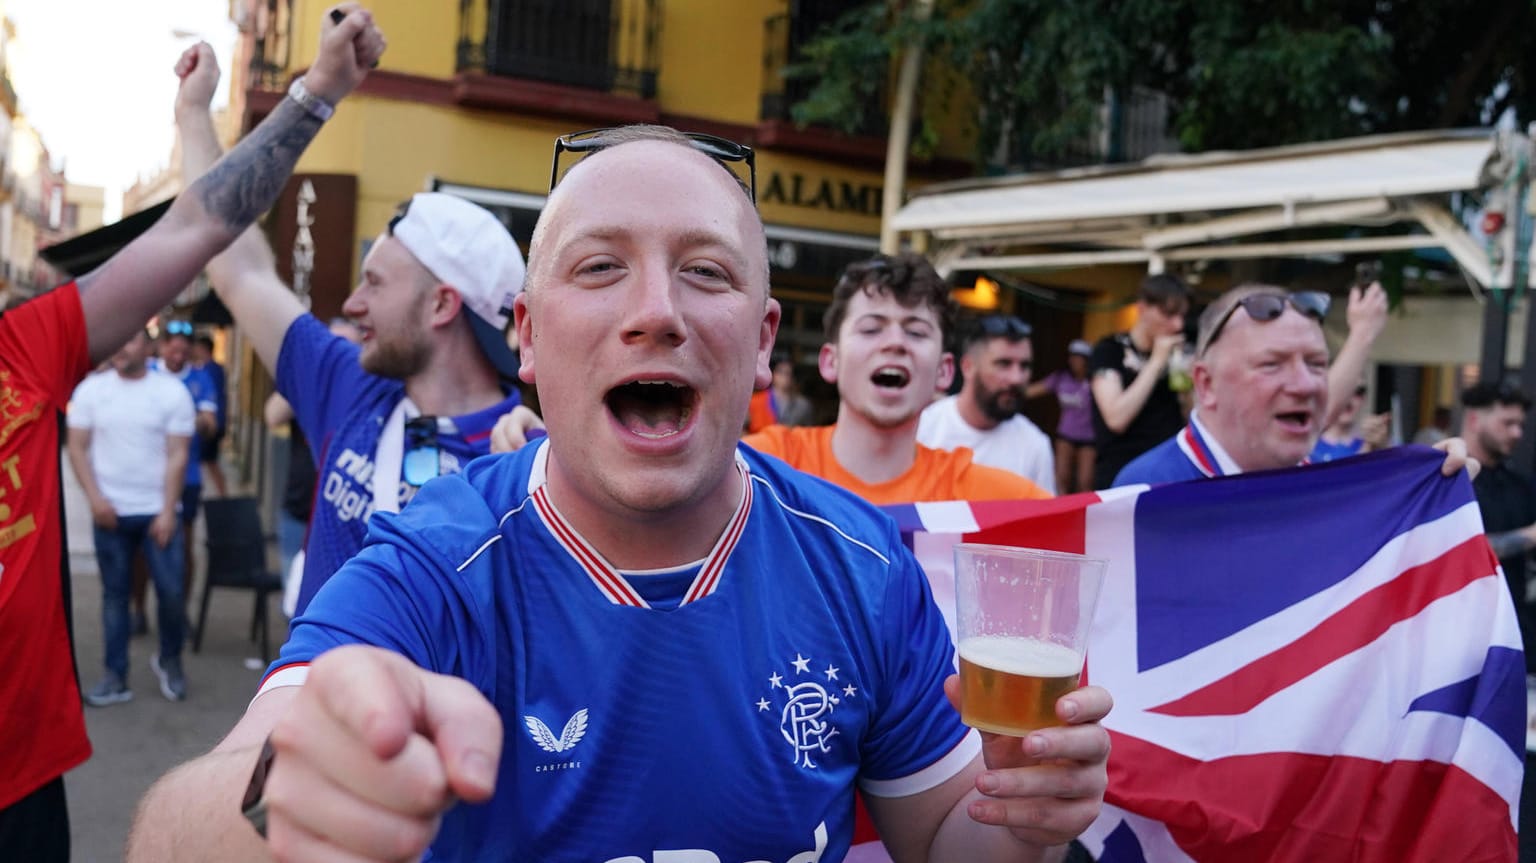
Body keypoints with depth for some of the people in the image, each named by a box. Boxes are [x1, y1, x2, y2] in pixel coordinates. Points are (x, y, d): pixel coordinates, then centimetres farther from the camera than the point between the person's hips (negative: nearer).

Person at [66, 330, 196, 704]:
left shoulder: (172, 391, -3)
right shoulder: (90, 389, 2)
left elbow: (177, 456, -4)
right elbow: (77, 448, 3)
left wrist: (167, 511, -10)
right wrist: (95, 498, -9)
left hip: (157, 510, -1)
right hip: (109, 511, 1)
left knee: (172, 591, -3)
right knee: (115, 593, 7)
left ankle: (169, 660, 21)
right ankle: (115, 677, 16)